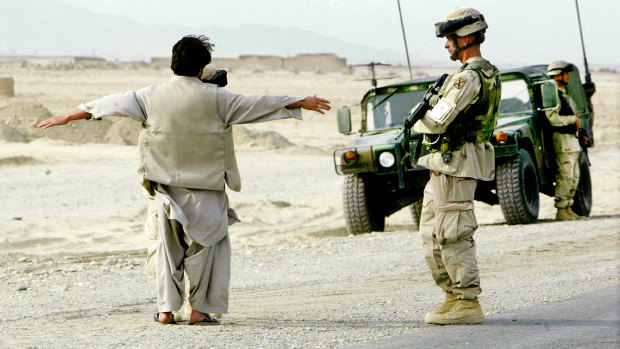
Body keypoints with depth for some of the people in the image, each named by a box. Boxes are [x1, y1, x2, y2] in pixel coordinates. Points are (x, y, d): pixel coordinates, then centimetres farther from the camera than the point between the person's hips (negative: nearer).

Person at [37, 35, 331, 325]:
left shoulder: (152, 96, -2)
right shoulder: (214, 98, -7)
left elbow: (115, 103, 5)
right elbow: (259, 105, 0)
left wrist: (68, 117, 15)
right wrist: (303, 103, 13)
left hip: (165, 186, 3)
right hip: (204, 186, -3)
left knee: (168, 245, 12)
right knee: (207, 244, 6)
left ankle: (166, 310, 8)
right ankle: (200, 308, 2)